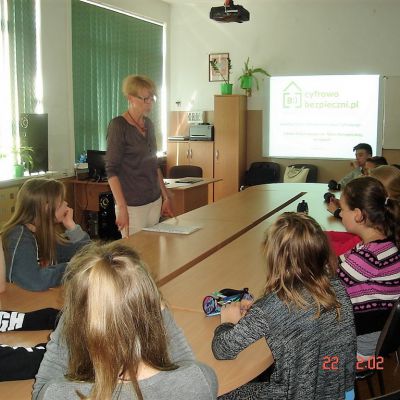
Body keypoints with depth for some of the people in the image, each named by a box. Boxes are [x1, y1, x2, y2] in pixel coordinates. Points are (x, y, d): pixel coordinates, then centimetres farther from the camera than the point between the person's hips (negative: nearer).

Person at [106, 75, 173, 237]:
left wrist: (166, 196, 17)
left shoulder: (148, 124, 10)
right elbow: (112, 170, -13)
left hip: (155, 201, 7)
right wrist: (122, 208, -18)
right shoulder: (119, 125, -10)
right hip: (132, 204, -7)